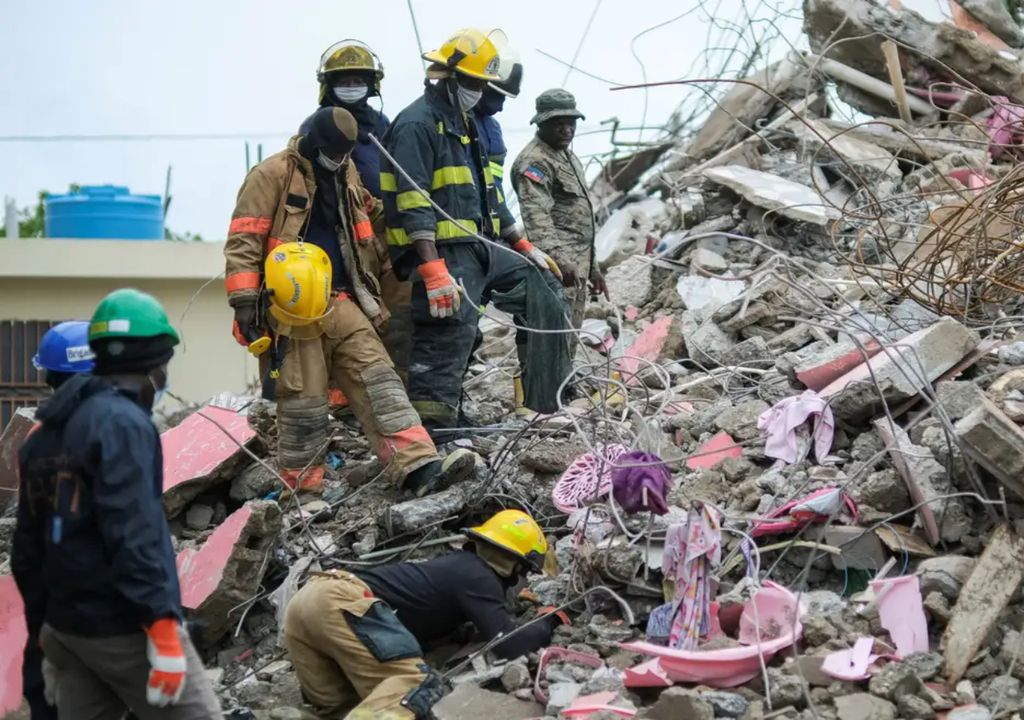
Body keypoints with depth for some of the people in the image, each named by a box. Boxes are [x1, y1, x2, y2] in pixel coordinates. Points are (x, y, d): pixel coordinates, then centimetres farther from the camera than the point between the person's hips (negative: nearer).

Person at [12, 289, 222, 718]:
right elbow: (135, 535, -22)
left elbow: (28, 543, 16)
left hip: (66, 626, 9)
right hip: (124, 627, -9)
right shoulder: (123, 422, -13)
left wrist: (42, 626, 24)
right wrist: (163, 630, -24)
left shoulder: (47, 432, 13)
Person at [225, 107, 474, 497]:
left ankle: (419, 467, -13)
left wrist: (365, 285, 34)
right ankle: (302, 492, 8)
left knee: (377, 379, -5)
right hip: (292, 305, -6)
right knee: (304, 399, -4)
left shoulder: (345, 172, 16)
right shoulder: (272, 174, -7)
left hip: (340, 301, 6)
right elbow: (243, 242, -10)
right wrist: (245, 302, -16)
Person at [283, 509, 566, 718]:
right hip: (341, 603, -9)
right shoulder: (479, 578, 5)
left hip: (305, 600, 9)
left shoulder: (460, 563, 31)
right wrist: (549, 623, 15)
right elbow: (509, 645, -2)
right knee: (416, 686, -16)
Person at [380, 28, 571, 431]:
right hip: (444, 252, -10)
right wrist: (434, 271, -28)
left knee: (542, 289, 12)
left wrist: (524, 247, 22)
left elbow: (488, 198, 27)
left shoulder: (463, 127, 21)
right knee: (447, 338, -16)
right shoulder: (416, 125, -11)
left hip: (482, 248, 10)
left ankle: (553, 399, 17)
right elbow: (414, 205, -20)